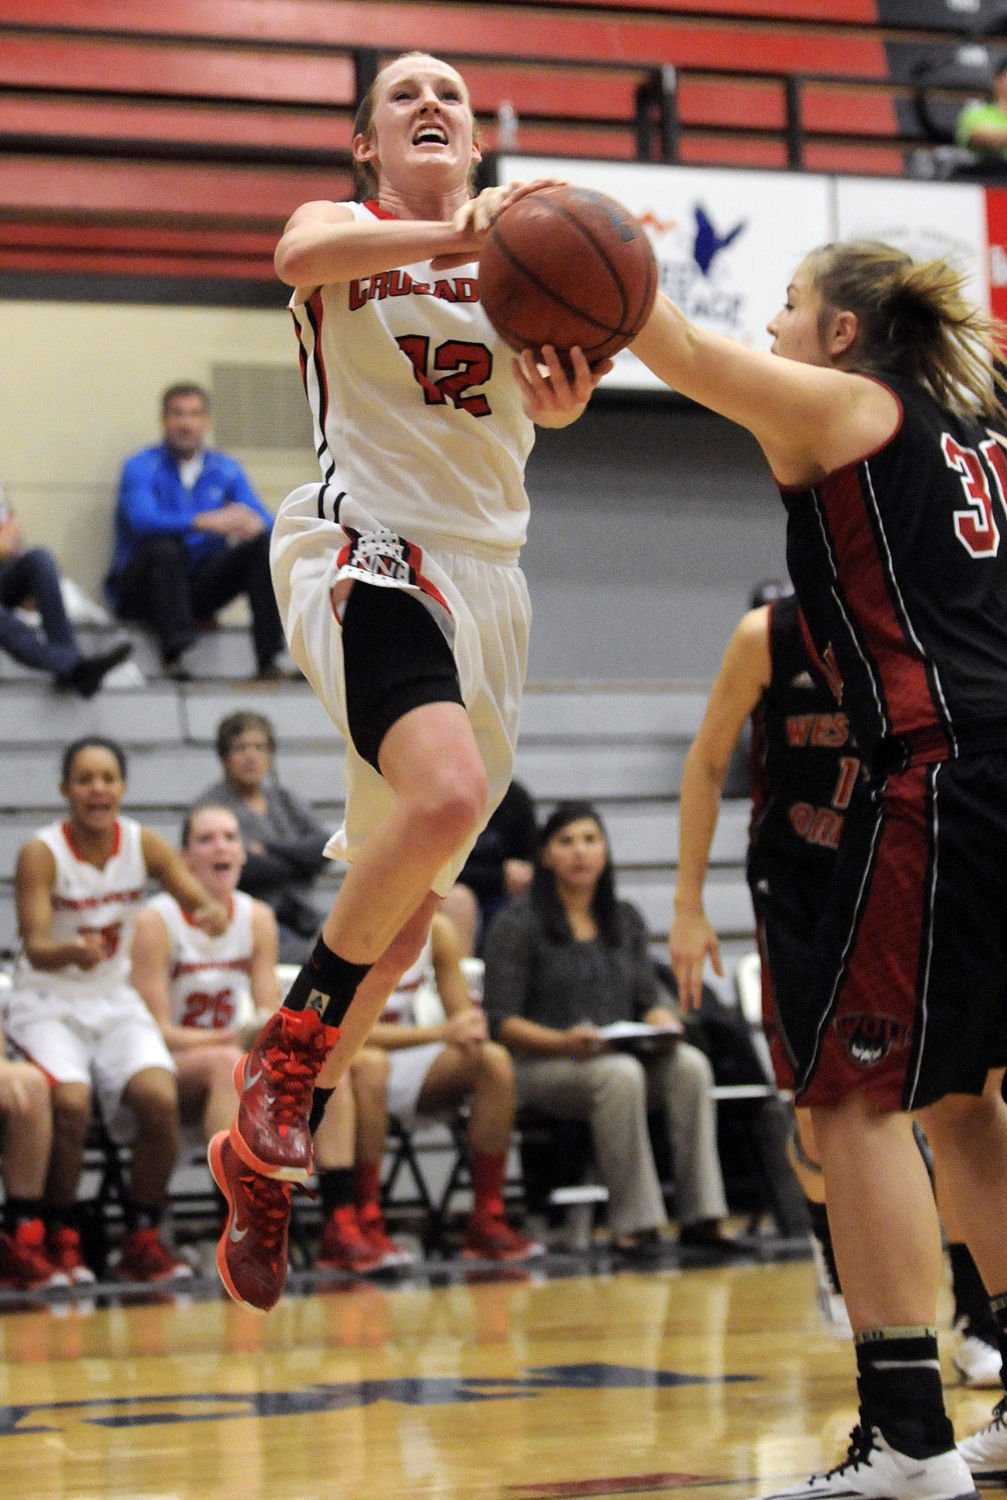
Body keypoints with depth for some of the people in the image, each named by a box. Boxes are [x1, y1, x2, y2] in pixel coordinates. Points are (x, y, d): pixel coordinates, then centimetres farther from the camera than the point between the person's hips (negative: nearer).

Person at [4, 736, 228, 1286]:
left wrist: (215, 915, -32)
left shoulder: (143, 844, -3)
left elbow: (200, 903, -7)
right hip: (46, 1004, -3)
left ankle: (143, 1240, -5)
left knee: (161, 1098, -23)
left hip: (114, 1001, 3)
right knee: (70, 1101, -32)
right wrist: (74, 951, -45)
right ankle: (60, 1240, -12)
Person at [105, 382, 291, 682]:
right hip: (140, 587, -4)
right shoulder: (141, 468, -4)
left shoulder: (226, 470, 10)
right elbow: (143, 520, -25)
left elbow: (266, 522, -3)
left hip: (201, 585, 4)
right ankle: (173, 656, -38)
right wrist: (206, 522, -39)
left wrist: (253, 525, -29)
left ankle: (268, 660, -25)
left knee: (264, 545, -17)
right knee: (166, 546, -34)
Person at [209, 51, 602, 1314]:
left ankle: (267, 1154, 20)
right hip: (364, 550, -6)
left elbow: (563, 394, -2)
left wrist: (572, 387, -27)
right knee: (447, 794, -32)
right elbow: (299, 257, -22)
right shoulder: (342, 231, 3)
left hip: (483, 576, 6)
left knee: (407, 898, 8)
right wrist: (453, 237, -39)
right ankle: (287, 1054, -15)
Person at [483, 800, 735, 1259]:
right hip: (543, 1067, -5)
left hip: (624, 1060, 5)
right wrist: (563, 1042, -22)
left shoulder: (626, 920, 17)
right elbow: (501, 1020, -6)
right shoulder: (518, 924, 0)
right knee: (620, 1074, -37)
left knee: (690, 1064, -27)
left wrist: (664, 1025, -8)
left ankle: (700, 1216, -29)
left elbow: (649, 999, 16)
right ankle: (633, 1225, -32)